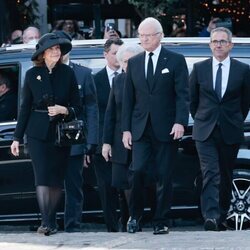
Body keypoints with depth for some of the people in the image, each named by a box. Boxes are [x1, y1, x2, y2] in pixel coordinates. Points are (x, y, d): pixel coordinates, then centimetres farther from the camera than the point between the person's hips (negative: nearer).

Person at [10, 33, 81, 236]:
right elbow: (25, 107, 8)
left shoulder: (67, 73, 3)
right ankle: (46, 221, -17)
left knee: (57, 179, 2)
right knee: (42, 176, -12)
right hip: (38, 133, -1)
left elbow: (78, 107, 7)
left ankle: (51, 221, 11)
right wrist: (17, 138, 6)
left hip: (61, 133, 1)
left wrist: (64, 110, -14)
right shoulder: (32, 74, 3)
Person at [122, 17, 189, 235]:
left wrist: (180, 122, -16)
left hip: (166, 129, -2)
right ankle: (135, 215, 5)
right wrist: (126, 129, 6)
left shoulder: (176, 61, 2)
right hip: (140, 129, 2)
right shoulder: (134, 63, 13)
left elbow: (182, 94, -4)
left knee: (164, 177, -1)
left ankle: (161, 222, 6)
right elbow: (128, 98, 13)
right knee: (137, 170, -11)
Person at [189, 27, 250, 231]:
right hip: (205, 132, -1)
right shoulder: (199, 69, 3)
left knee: (226, 176, 9)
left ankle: (221, 217, 20)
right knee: (210, 174, -14)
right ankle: (211, 217, -25)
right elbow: (192, 99, 13)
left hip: (230, 133, 1)